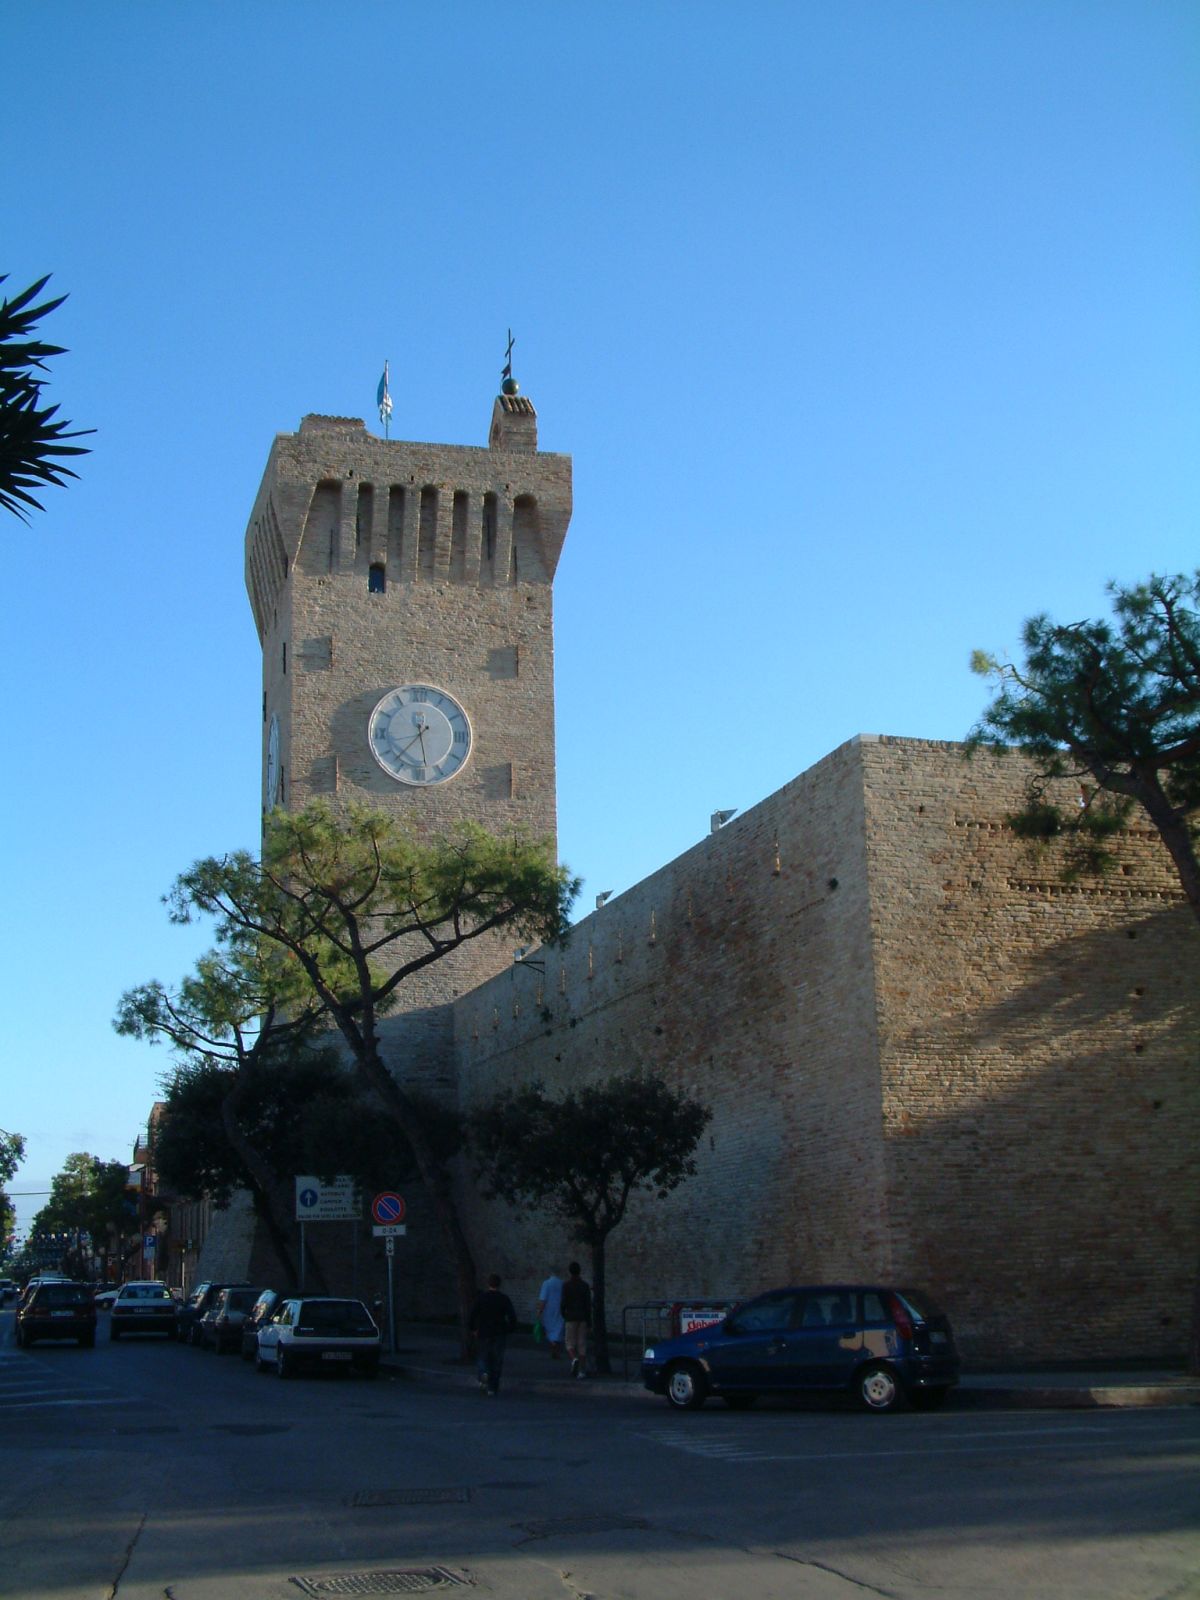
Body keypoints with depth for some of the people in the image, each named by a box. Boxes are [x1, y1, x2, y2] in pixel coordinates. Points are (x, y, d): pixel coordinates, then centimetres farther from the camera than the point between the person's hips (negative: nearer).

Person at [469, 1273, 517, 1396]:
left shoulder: (481, 1298, -6)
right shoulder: (504, 1299, -5)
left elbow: (473, 1315, -7)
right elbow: (512, 1317, -8)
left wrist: (474, 1329, 7)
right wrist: (509, 1330, 6)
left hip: (483, 1333, 0)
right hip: (500, 1335, 0)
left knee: (482, 1357, 14)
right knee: (497, 1360, 9)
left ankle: (483, 1373, -15)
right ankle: (493, 1387, 9)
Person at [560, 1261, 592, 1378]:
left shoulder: (566, 1285, -5)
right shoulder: (585, 1286, 4)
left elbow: (564, 1302, -8)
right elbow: (588, 1304, 0)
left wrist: (563, 1314, 11)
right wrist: (589, 1320, 4)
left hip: (571, 1317, -3)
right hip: (583, 1317, 3)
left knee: (570, 1343, 6)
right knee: (582, 1344, 6)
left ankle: (574, 1359, -23)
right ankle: (582, 1370, 2)